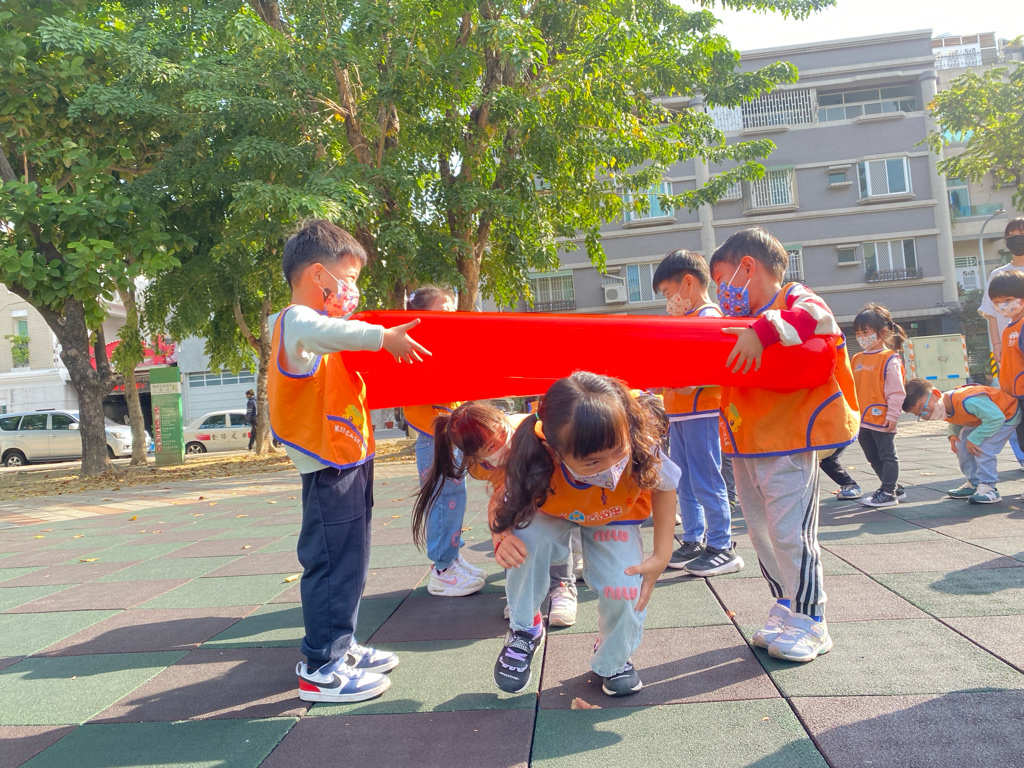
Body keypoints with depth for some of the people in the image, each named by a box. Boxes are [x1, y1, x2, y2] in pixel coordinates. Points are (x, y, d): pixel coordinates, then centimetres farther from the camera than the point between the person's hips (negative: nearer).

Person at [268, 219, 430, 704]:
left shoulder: (317, 323, 20)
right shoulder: (296, 320, -12)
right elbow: (318, 331, -37)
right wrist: (382, 337, -37)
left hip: (349, 460, 10)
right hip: (329, 467, -10)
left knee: (349, 562, 17)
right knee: (332, 563, -5)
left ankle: (341, 647, 29)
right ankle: (321, 669, 5)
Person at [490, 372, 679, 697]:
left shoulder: (641, 449, -40)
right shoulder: (537, 465, -41)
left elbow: (664, 486, -16)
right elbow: (501, 502, -20)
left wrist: (662, 554, -20)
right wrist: (501, 538, -43)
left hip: (616, 516, 1)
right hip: (552, 512, 0)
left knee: (624, 588, -22)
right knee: (526, 539, -33)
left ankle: (613, 660, 14)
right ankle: (524, 630, -3)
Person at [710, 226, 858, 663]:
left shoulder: (796, 301, -7)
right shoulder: (742, 323, 16)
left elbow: (816, 317, -29)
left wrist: (764, 329, -41)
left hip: (788, 441, -8)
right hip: (745, 443, 8)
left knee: (789, 531, -6)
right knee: (761, 531, 13)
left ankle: (810, 622, 10)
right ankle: (786, 610, 27)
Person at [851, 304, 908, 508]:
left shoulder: (890, 359, -10)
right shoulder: (857, 359, 11)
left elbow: (896, 391, -12)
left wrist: (892, 415, -16)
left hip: (881, 419, -8)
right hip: (861, 419, 8)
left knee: (887, 455, 4)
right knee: (873, 457, 15)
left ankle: (888, 493, 12)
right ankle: (895, 488, 29)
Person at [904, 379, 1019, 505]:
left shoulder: (967, 401, -43)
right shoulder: (943, 407, -13)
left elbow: (996, 418, -38)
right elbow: (955, 422, 8)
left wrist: (974, 439, -32)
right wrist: (952, 434, -14)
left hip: (1006, 415, -9)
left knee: (982, 448, -24)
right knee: (961, 445, 2)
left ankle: (988, 487, -11)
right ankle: (974, 484, 15)